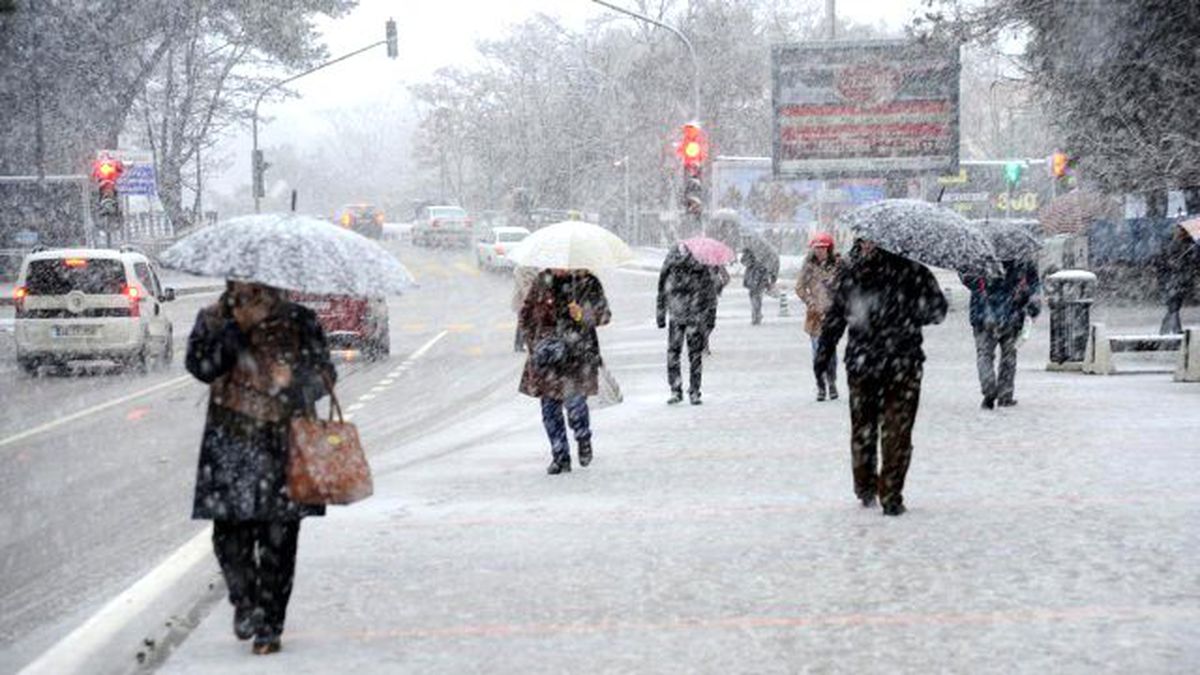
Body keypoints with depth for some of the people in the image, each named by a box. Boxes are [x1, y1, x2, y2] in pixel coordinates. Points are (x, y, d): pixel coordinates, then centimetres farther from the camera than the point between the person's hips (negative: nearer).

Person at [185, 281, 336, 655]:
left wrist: (305, 385, -13)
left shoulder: (300, 321, 5)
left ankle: (269, 625, 7)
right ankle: (244, 602, 21)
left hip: (286, 439, -1)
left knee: (278, 535, -2)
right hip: (232, 440, 1)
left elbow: (324, 371, 9)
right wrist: (232, 330, -18)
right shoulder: (214, 320, 7)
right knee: (230, 529, -6)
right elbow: (201, 366, -6)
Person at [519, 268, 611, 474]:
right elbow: (526, 315, 16)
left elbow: (604, 314, -4)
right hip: (546, 355, 3)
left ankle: (584, 439, 20)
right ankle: (560, 457, 12)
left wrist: (583, 314, -23)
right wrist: (533, 342, 5)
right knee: (549, 407, 1)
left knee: (575, 401, -11)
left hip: (577, 352, -3)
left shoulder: (587, 282, -1)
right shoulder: (542, 281, 7)